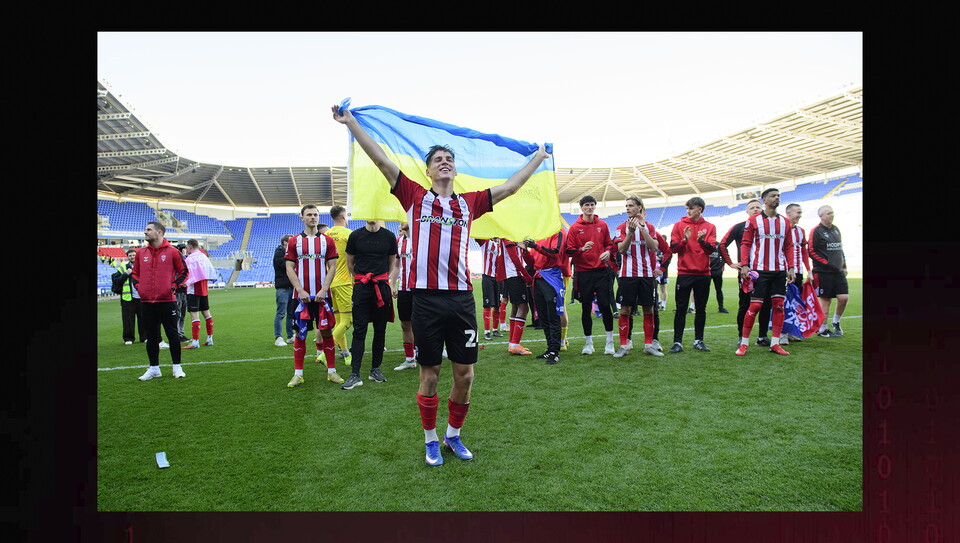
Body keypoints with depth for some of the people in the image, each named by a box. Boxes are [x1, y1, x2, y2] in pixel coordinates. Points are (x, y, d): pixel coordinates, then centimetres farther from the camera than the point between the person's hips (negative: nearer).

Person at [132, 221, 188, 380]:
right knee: (151, 336, 10)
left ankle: (177, 367, 14)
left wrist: (174, 285, -8)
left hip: (167, 301, -4)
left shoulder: (172, 252, -3)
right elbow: (135, 273, 18)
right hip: (146, 302, 4)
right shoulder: (141, 252, 8)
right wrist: (138, 286, 2)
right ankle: (154, 368, 21)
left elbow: (183, 271, 2)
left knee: (172, 335, 4)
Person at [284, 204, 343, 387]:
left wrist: (323, 290, -9)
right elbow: (289, 269, 2)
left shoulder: (328, 241, 6)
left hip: (322, 295, 0)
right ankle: (298, 373, 12)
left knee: (326, 331, 3)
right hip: (301, 295, 0)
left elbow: (332, 267, 2)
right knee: (300, 334, 4)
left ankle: (331, 371, 11)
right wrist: (300, 291, -9)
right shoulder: (294, 241, 6)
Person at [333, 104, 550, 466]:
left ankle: (453, 435, 31)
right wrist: (351, 123, 1)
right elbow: (382, 160, 3)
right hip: (427, 299, -2)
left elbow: (511, 186, 22)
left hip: (461, 298, 3)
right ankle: (431, 440, 28)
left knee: (465, 374, 8)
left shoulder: (469, 203, 13)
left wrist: (538, 158, 30)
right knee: (429, 374, 8)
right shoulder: (416, 197, 7)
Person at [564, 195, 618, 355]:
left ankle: (610, 342, 10)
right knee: (586, 308, 4)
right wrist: (582, 249, -19)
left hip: (601, 270, 1)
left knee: (605, 305, -4)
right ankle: (589, 343, 16)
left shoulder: (602, 225, 8)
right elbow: (569, 250, -2)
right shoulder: (574, 228, 2)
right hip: (583, 272, -1)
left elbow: (610, 244, 15)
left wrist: (608, 252, -7)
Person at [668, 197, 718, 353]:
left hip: (703, 273, 2)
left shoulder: (710, 227, 6)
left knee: (701, 309, 8)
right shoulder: (679, 225, 4)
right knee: (681, 308, -1)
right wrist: (685, 240, -18)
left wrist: (702, 241, -22)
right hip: (684, 273, -1)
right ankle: (677, 342, 2)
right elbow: (673, 248, -2)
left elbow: (712, 249, -4)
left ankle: (699, 340, 18)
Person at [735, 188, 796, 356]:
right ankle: (744, 343, 4)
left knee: (779, 304, 4)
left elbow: (788, 247, 13)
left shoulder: (785, 222, 12)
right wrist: (744, 265, -12)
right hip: (759, 271, -5)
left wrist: (791, 267, 5)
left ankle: (775, 343, 13)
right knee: (755, 305, -5)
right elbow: (745, 244, -2)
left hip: (779, 271, 5)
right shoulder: (754, 220, 0)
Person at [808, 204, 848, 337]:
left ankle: (836, 322, 21)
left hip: (838, 271, 6)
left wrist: (844, 266, 16)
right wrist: (828, 264, -14)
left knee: (844, 297, -2)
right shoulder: (816, 231, -7)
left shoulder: (836, 229, 16)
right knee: (825, 300, -1)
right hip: (823, 272, -6)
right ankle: (822, 329, 9)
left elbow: (840, 249, 23)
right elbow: (811, 252, -11)